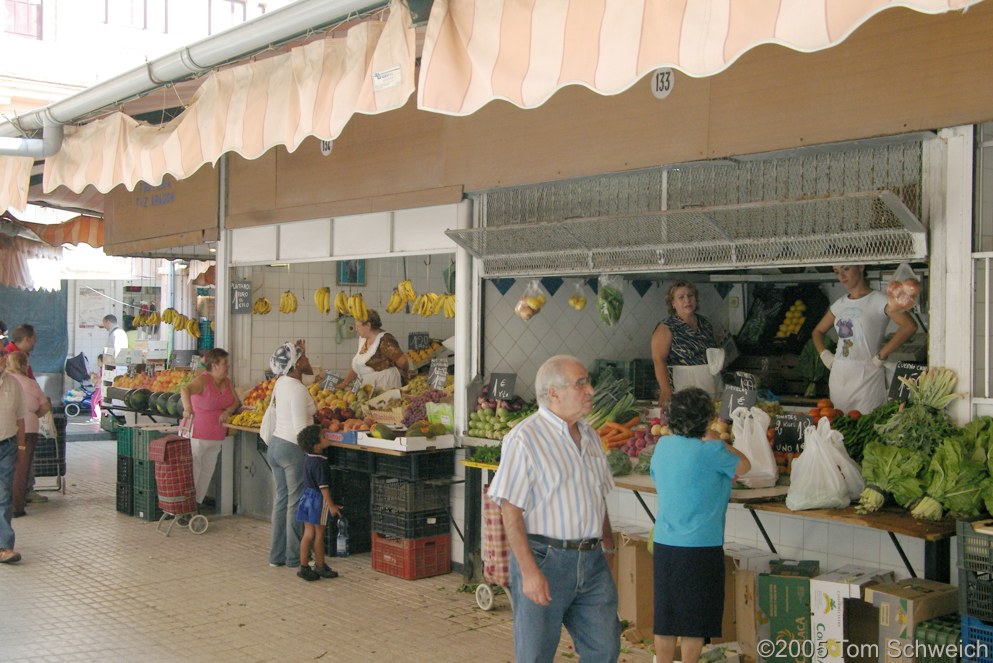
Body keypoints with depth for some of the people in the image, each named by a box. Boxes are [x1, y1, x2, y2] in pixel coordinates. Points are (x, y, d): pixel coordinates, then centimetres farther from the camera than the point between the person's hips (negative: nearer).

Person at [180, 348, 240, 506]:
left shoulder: (227, 382, 6)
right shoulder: (203, 380, -17)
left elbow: (236, 402, 9)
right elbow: (185, 389, -35)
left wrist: (227, 411, -14)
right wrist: (187, 408, -54)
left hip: (216, 436, 7)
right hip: (197, 434, -7)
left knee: (207, 472, 14)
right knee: (192, 471, -5)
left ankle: (197, 503, 25)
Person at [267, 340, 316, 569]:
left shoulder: (281, 383, 8)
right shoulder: (298, 389, -17)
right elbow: (301, 428, -20)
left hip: (276, 443, 9)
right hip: (293, 448, -9)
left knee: (281, 499, 12)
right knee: (296, 503, -1)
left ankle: (277, 555, 17)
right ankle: (294, 557, 6)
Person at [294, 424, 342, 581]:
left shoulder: (308, 459, 6)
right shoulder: (320, 463, -21)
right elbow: (323, 486, -21)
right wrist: (331, 505, -17)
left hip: (308, 496, 8)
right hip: (319, 499, -8)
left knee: (308, 534, 11)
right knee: (319, 535, 5)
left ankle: (304, 567, 13)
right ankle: (320, 567, 18)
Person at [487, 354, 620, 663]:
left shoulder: (589, 436, 12)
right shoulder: (524, 438, -12)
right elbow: (510, 511, -16)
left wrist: (608, 546, 16)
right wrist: (530, 571, -20)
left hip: (592, 561, 7)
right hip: (544, 559, -7)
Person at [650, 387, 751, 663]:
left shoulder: (663, 445, 2)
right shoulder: (710, 451, -14)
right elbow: (744, 465, 4)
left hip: (663, 545, 5)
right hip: (700, 546, -5)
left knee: (665, 617, 13)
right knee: (695, 620, 7)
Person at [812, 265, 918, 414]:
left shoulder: (878, 300, -6)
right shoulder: (839, 305, 13)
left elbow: (909, 326, -19)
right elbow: (818, 331, 26)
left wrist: (881, 356, -16)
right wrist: (824, 354, 8)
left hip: (866, 375, -6)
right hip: (838, 376, 6)